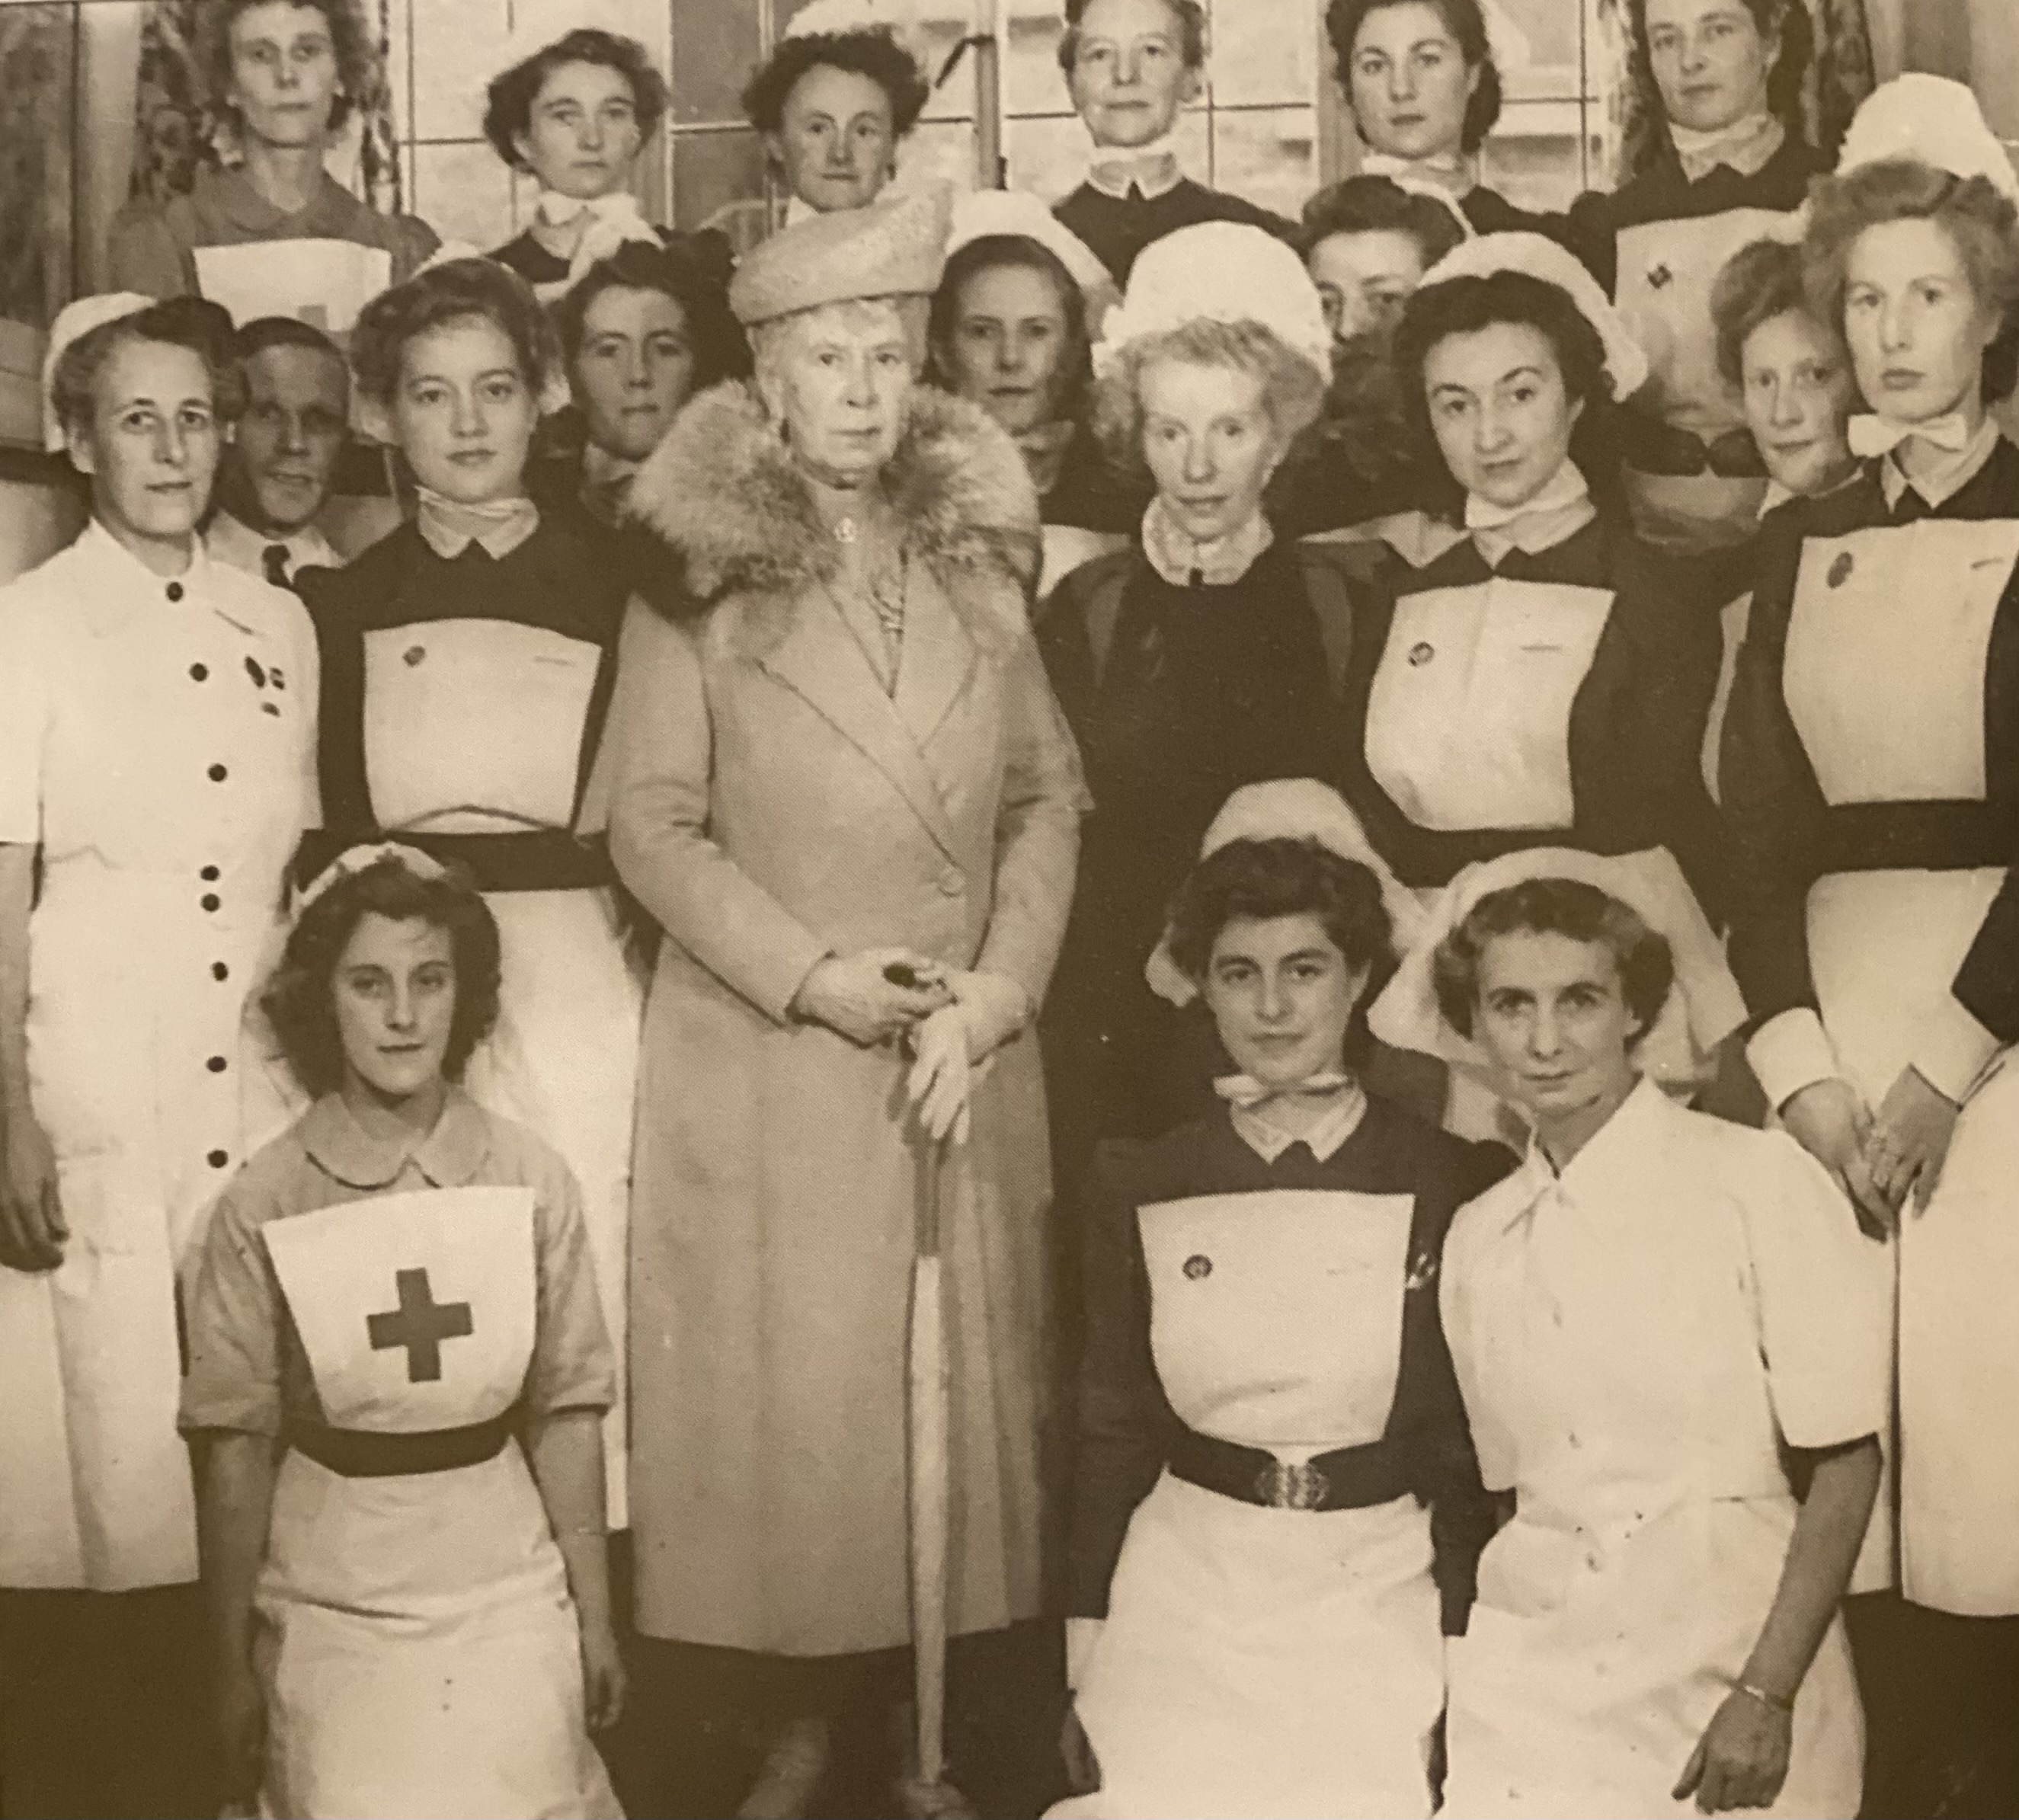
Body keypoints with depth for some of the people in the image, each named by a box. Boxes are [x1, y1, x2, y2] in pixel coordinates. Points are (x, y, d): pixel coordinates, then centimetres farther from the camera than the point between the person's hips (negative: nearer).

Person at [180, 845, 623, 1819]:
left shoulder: (533, 1180, -5)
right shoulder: (262, 1204, -8)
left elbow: (566, 1411, 1)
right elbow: (236, 1447, -4)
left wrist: (594, 1614, 5)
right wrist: (233, 1668, 0)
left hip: (506, 1584, 1)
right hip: (331, 1594, -1)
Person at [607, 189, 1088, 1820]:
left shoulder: (980, 554, 8)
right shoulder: (703, 572, -1)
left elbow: (1050, 796, 7)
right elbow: (653, 823, -5)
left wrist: (993, 991, -6)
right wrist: (813, 974, -14)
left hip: (967, 1056, 3)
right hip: (763, 1055, -3)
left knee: (957, 1395, 7)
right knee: (784, 1399, 1)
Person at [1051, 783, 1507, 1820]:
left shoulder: (1451, 1188, -1)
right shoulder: (1142, 1192, 5)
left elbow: (1475, 1455, 3)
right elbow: (1109, 1435, 9)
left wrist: (1465, 1679, -2)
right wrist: (1082, 1666, 5)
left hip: (1382, 1596, -1)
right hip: (1188, 1590, 1)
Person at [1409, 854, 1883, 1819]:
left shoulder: (1759, 1180, -9)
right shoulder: (1476, 1238, 5)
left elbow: (1845, 1460, -9)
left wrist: (1767, 1694, -14)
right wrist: (1458, 1697, 5)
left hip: (1738, 1657, -3)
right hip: (1533, 1687, 3)